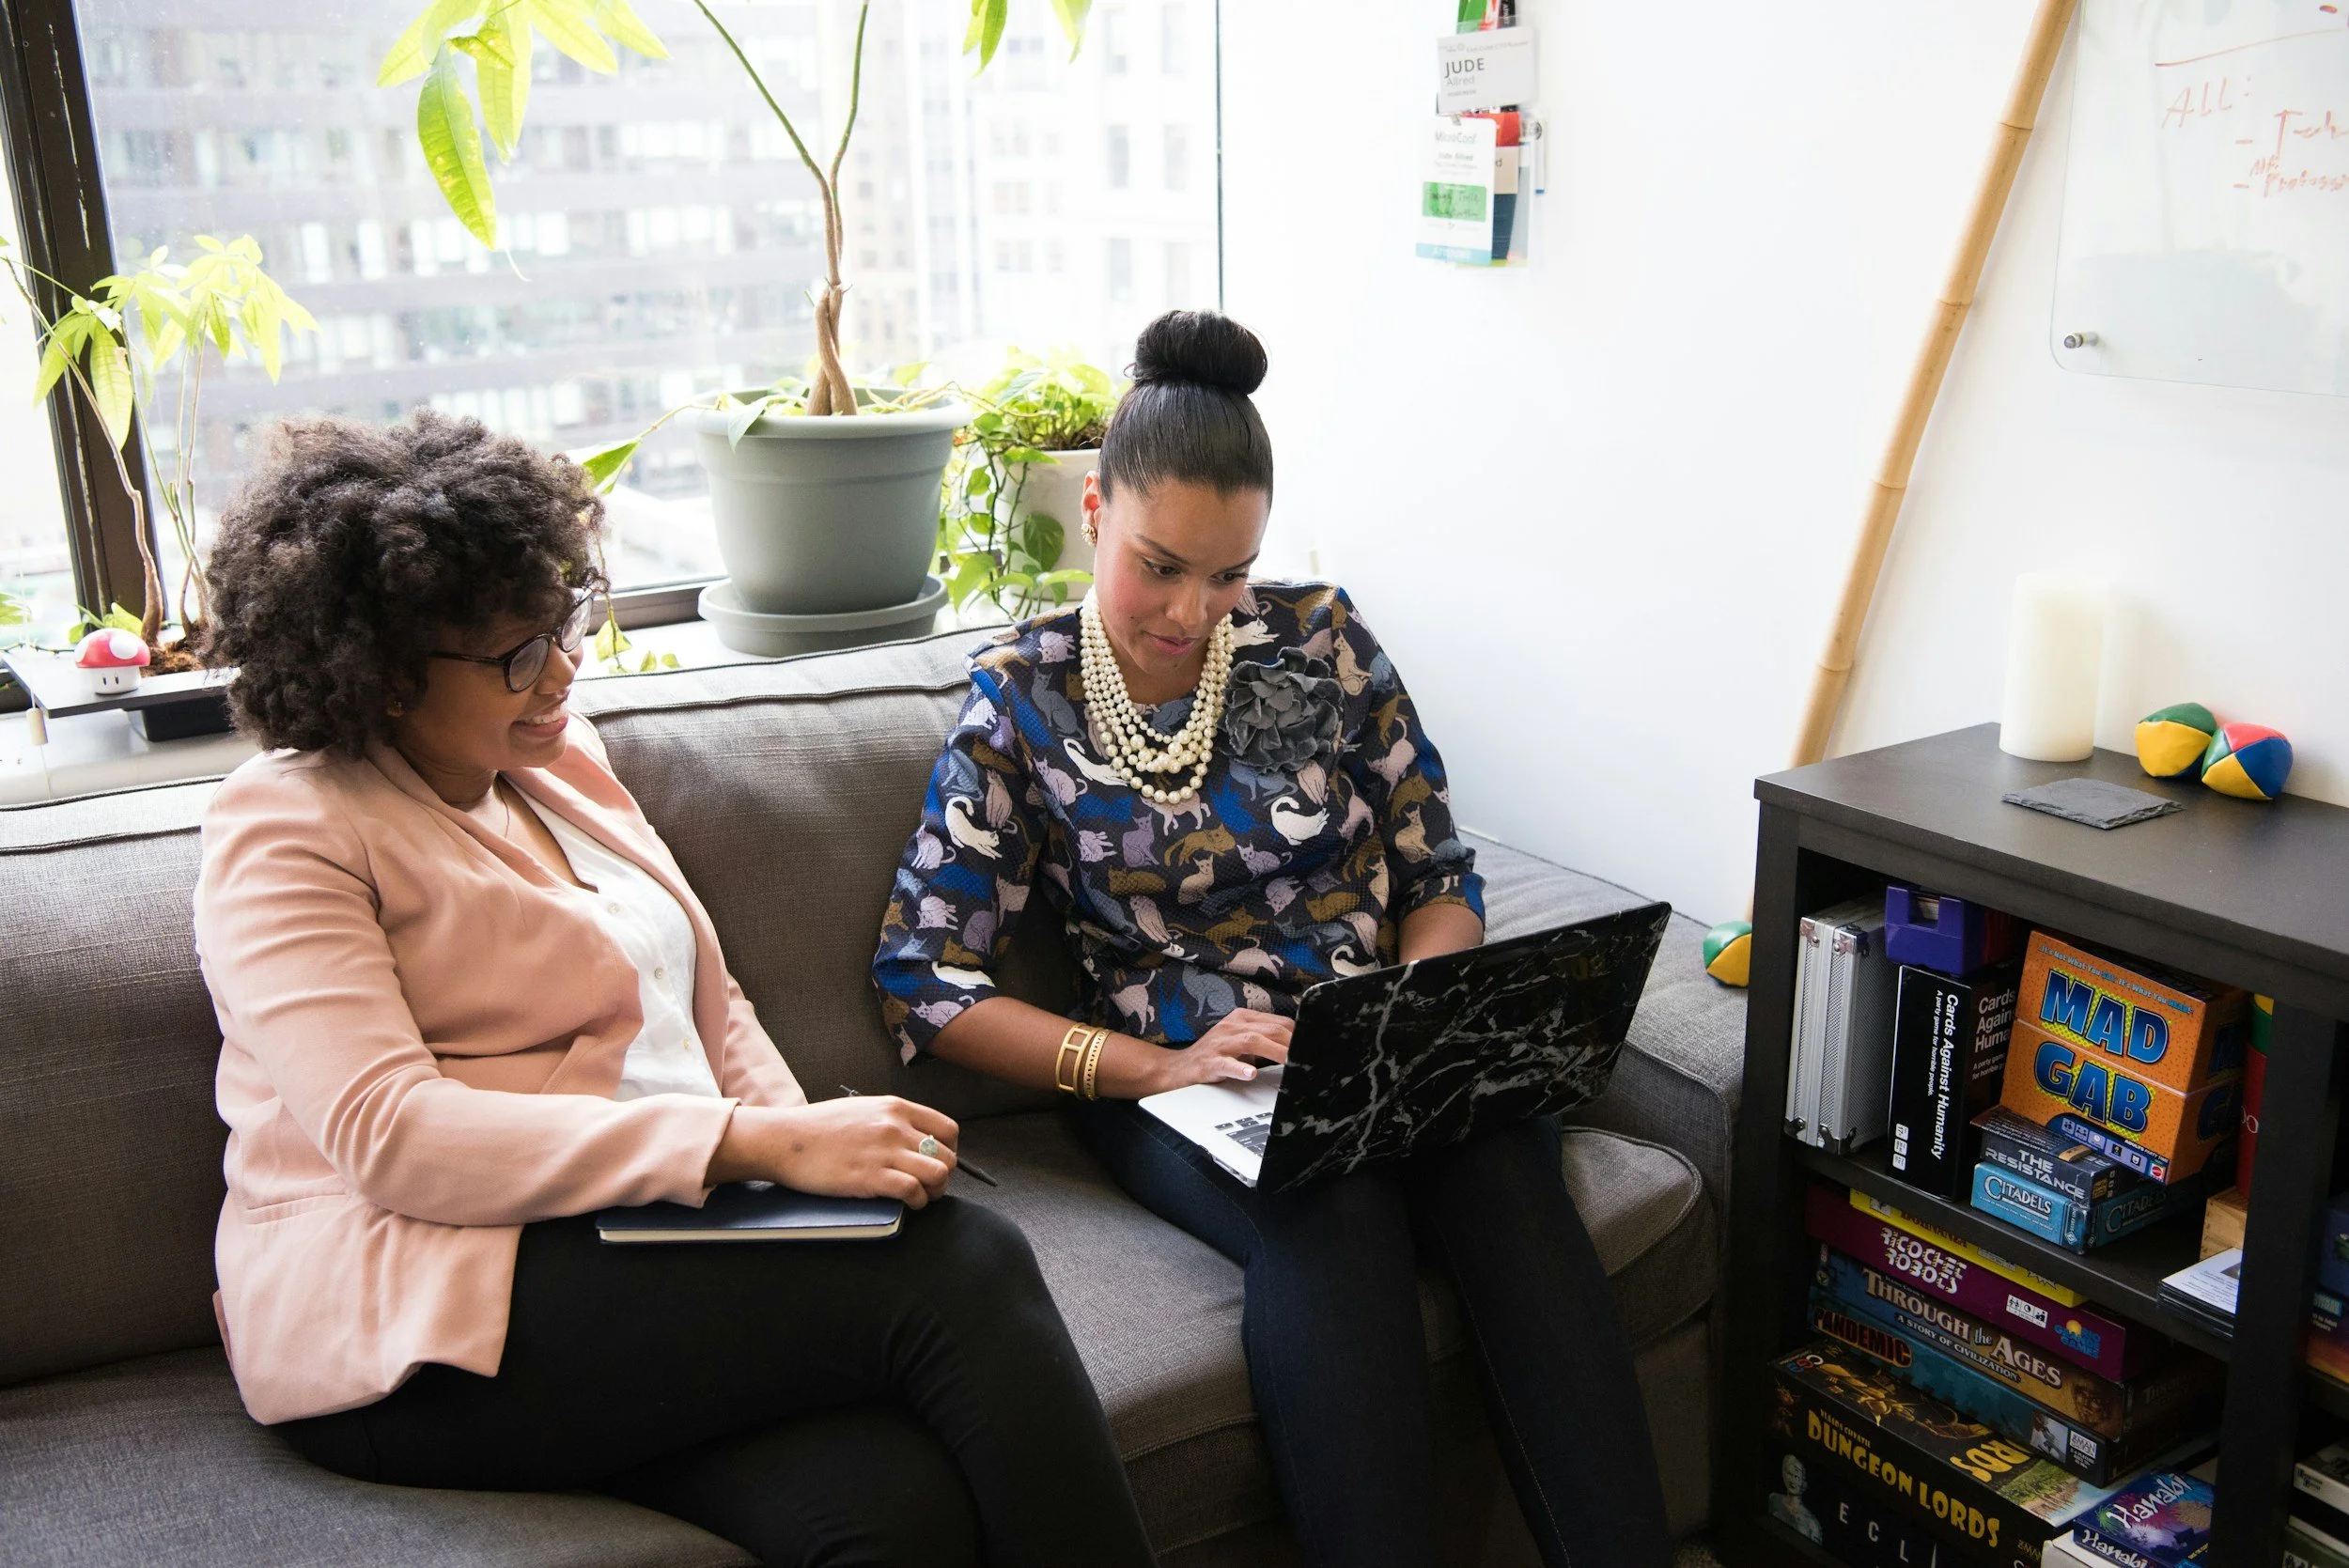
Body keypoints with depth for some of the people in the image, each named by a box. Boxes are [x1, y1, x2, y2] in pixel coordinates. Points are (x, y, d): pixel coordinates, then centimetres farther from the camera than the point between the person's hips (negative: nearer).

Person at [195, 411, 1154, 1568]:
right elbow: (388, 1136, -18)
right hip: (426, 1324, -6)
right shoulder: (283, 834, -4)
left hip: (650, 1247, 6)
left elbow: (709, 1004, 21)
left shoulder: (560, 759, 18)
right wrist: (761, 1145, -25)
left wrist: (811, 1147, -1)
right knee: (959, 1270, -26)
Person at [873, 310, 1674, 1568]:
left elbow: (1437, 877, 10)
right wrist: (1151, 1065, -15)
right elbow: (923, 979, -3)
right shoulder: (1020, 702, 1)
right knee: (1332, 1221, -35)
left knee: (1509, 1184, -31)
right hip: (1172, 1078, -2)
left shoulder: (1318, 637, 5)